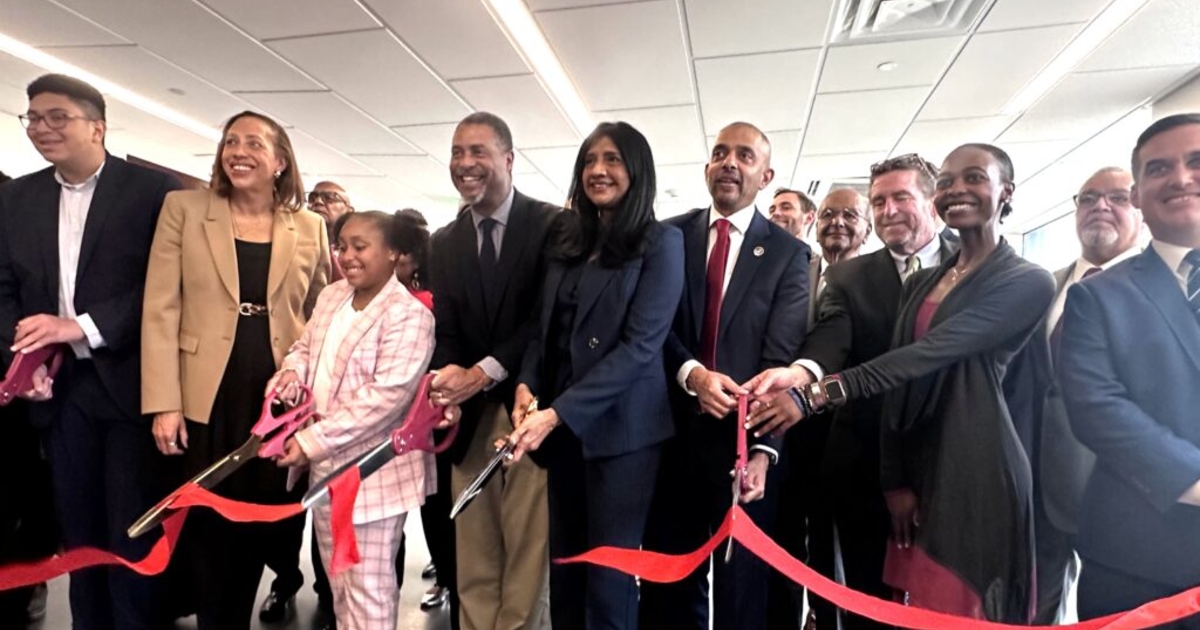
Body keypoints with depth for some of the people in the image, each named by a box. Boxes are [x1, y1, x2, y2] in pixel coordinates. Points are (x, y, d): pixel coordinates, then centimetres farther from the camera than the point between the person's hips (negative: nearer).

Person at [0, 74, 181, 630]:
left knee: (132, 531, 3)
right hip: (58, 386, 5)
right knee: (77, 528, 15)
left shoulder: (153, 189, -5)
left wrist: (83, 326, -18)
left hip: (129, 382, -5)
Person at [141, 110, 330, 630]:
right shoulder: (184, 208, 2)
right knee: (208, 526, 10)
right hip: (207, 397, -1)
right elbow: (161, 308, -3)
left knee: (262, 521, 11)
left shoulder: (310, 228, 6)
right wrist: (164, 402, -9)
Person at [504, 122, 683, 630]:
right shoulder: (569, 241, 11)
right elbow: (544, 327, 12)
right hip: (562, 425, 6)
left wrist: (557, 412, -20)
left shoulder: (661, 243, -6)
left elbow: (640, 345, -15)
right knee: (564, 564, 16)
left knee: (608, 574, 5)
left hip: (620, 428, -5)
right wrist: (527, 384, -7)